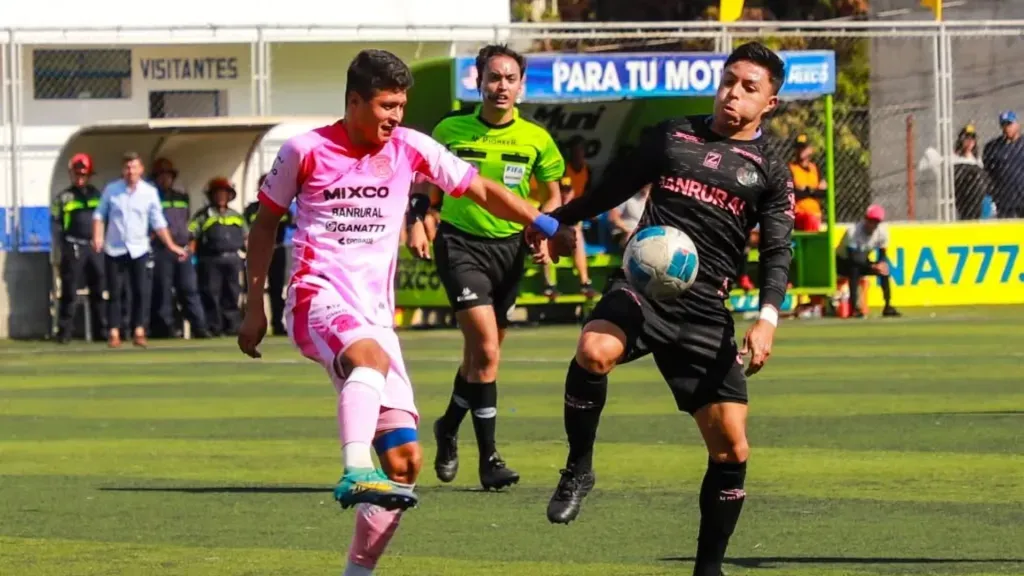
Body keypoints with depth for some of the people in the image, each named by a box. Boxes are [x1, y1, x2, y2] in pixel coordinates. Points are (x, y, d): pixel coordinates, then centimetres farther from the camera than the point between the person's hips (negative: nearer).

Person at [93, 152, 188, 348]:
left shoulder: (150, 192, 1)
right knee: (114, 293, -1)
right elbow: (100, 214, 7)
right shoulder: (111, 190, 1)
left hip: (139, 250, 0)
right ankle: (114, 333, 2)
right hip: (115, 249, 0)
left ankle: (139, 332, 0)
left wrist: (171, 246, -2)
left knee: (142, 292, -6)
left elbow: (158, 222, 4)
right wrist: (97, 237, -8)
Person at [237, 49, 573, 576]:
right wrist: (255, 307, 9)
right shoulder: (306, 150, -1)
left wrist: (545, 226, 2)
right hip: (318, 299, -5)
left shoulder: (410, 149, 5)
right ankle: (356, 473, -57)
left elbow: (482, 191, 13)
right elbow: (265, 223, 10)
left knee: (405, 461, -1)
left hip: (375, 315, 5)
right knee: (371, 356, -41)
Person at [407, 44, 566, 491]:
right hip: (459, 242, -3)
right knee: (485, 348, -17)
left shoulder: (536, 139, 1)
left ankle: (449, 428, 41)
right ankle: (488, 458, -12)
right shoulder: (451, 130, -3)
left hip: (509, 247, 3)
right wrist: (417, 223, -2)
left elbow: (553, 195, 13)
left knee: (480, 351, 13)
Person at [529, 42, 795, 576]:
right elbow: (616, 187, 27)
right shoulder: (672, 136, 14)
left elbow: (778, 251, 1)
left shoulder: (770, 172, 10)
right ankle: (578, 468, -14)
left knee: (730, 447, -4)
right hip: (640, 287, 0)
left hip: (704, 312, 0)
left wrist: (768, 316, -16)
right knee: (594, 351, -36)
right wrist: (557, 220, 33)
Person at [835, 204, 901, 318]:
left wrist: (881, 264, -32)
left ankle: (888, 307, -8)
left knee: (884, 269, -16)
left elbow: (882, 255, -9)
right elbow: (852, 258, -36)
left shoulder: (882, 231, -15)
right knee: (855, 270, -36)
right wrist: (872, 265, -45)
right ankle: (855, 309, -36)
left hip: (862, 261, 5)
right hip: (843, 262, -5)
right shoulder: (853, 231, -31)